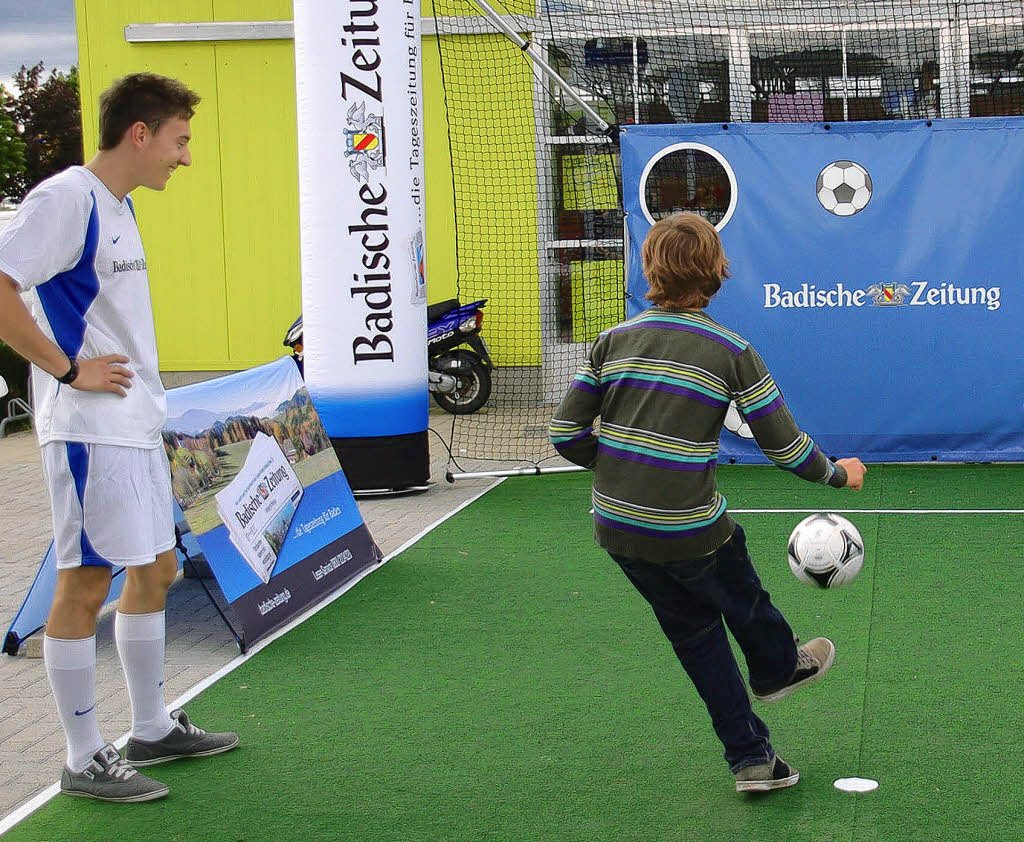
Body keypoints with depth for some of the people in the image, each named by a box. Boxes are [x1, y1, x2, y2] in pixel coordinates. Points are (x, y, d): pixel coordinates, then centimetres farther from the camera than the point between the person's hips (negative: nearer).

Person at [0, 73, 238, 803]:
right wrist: (68, 370, -19)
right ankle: (85, 761, 5)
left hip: (137, 426, 10)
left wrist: (147, 395, 16)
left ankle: (152, 730, 28)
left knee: (155, 568, 15)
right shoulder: (64, 198, -14)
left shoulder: (119, 207, 15)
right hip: (90, 428, -10)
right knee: (86, 582, -4)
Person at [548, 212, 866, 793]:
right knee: (743, 602, 26)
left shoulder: (615, 341, -1)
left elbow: (568, 436, 0)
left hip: (615, 527, 4)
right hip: (691, 534, -4)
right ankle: (778, 669, 56)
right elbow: (785, 446, -7)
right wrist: (838, 474, 13)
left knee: (696, 635, 19)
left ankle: (750, 757, 26)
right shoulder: (731, 351, -10)